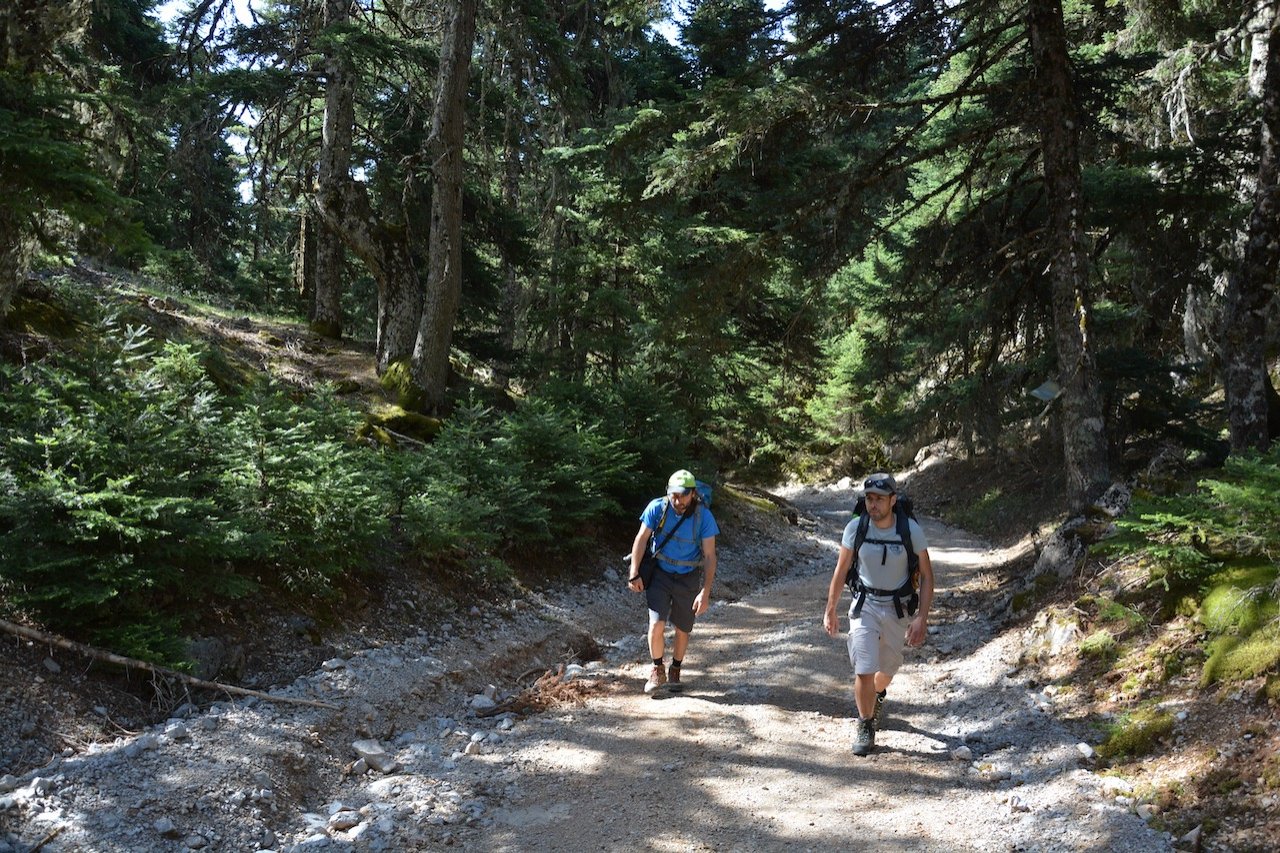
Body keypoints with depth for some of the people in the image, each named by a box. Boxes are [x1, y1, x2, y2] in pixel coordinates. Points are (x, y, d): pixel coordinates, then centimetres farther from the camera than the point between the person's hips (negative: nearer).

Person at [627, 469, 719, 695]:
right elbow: (641, 539, -7)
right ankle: (658, 670, 8)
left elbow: (709, 556, -16)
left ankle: (675, 671, 35)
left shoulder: (704, 516, -19)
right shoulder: (657, 507, -17)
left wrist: (705, 593, -20)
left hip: (688, 578, 0)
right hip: (660, 574, 0)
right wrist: (634, 574, -9)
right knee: (657, 624, -14)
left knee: (683, 629, 11)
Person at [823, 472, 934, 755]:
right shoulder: (855, 527, -13)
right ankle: (865, 727, 10)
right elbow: (841, 571, 0)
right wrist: (830, 611, 3)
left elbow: (926, 576, -7)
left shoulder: (911, 530, -15)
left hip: (897, 607, 1)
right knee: (864, 672, -12)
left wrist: (922, 618, -14)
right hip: (864, 604, -1)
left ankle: (878, 695, 52)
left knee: (887, 669, 17)